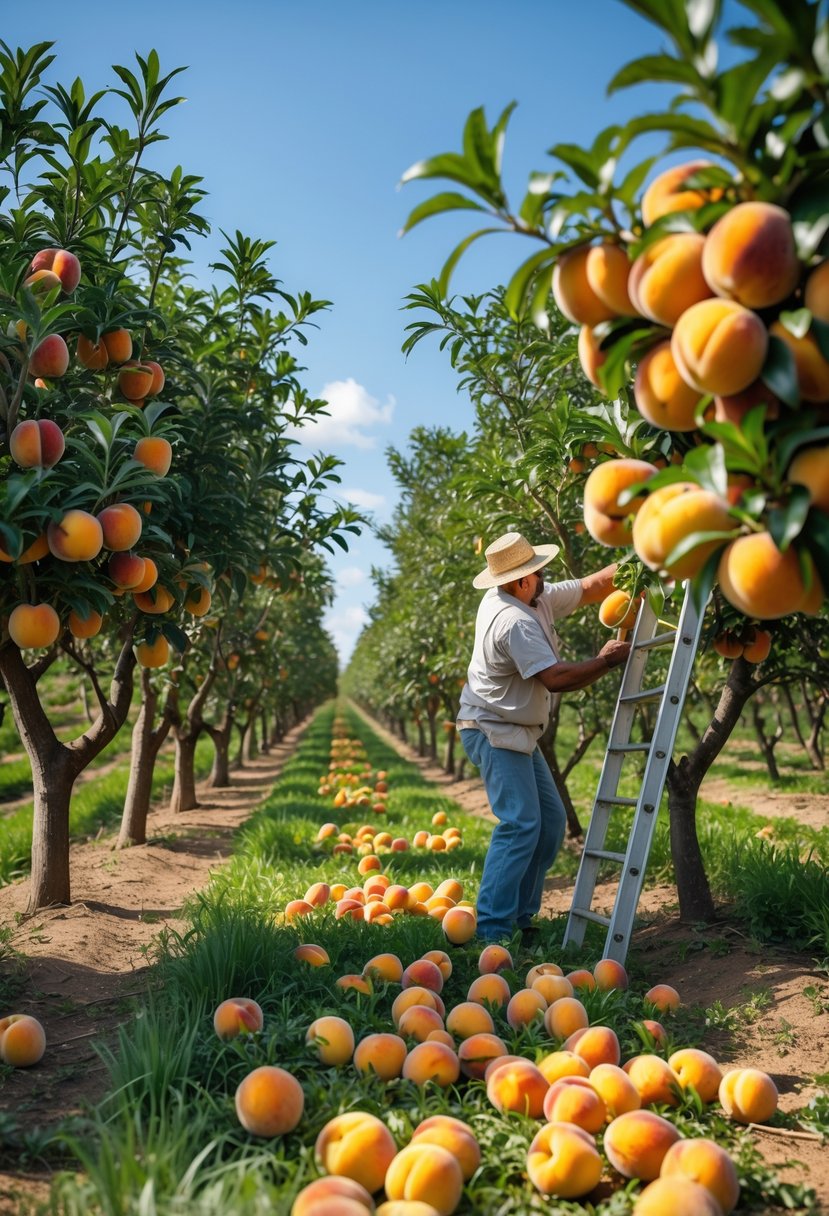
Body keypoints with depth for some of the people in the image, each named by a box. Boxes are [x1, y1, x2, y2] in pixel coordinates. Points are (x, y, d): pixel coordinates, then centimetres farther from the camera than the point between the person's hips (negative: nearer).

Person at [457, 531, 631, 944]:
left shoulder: (538, 600, 5)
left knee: (551, 820, 10)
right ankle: (492, 932, -14)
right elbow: (556, 678, -28)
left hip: (518, 733, 11)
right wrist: (607, 660, -15)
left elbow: (588, 588, 12)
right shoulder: (515, 622, -25)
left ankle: (520, 917, 16)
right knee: (520, 824, -17)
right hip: (493, 732, -10)